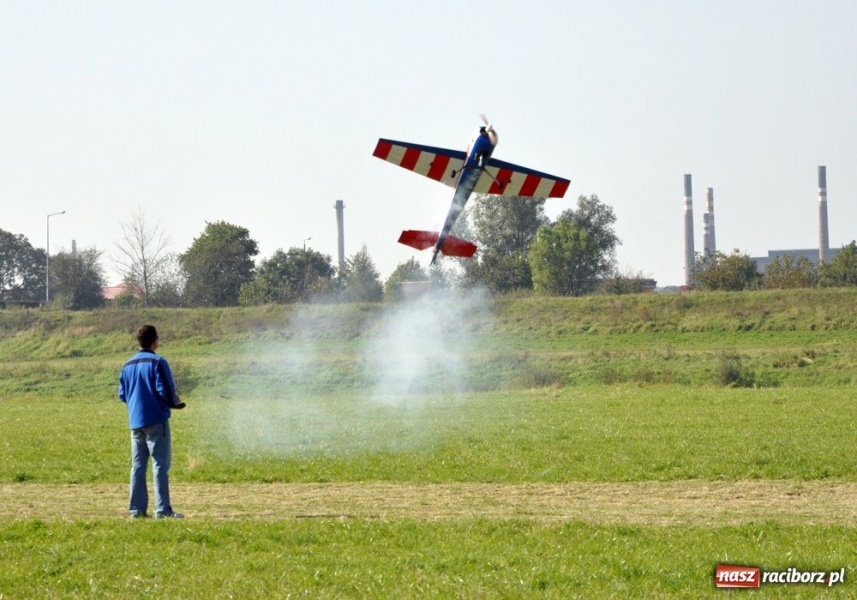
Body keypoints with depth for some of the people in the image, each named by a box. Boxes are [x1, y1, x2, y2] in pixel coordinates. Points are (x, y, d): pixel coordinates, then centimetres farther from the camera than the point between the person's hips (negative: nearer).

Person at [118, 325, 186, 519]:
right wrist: (175, 401, 5)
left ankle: (137, 509, 8)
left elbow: (122, 395, 13)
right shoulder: (157, 362, -10)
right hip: (156, 420, -6)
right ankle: (163, 510, -8)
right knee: (160, 464, -5)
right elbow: (166, 392, -15)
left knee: (138, 466, 9)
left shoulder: (128, 365, 10)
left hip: (135, 421, 6)